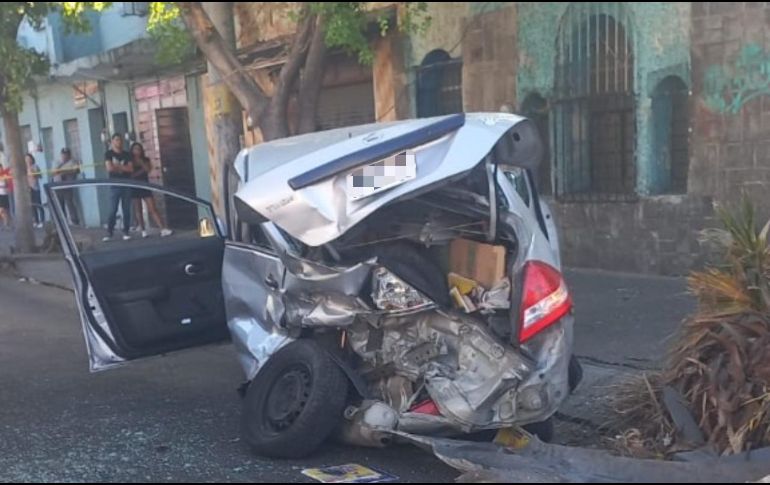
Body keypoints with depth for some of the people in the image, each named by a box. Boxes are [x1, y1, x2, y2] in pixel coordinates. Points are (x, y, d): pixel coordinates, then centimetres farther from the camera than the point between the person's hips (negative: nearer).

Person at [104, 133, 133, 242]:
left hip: (126, 185, 3)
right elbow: (109, 168, -10)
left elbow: (131, 169, 0)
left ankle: (126, 232, 5)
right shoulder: (109, 154, 4)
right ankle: (109, 233, -4)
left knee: (126, 210, 1)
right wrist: (123, 167, -1)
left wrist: (117, 166, -6)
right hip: (114, 185, -3)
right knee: (113, 211, -6)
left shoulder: (126, 155, 12)